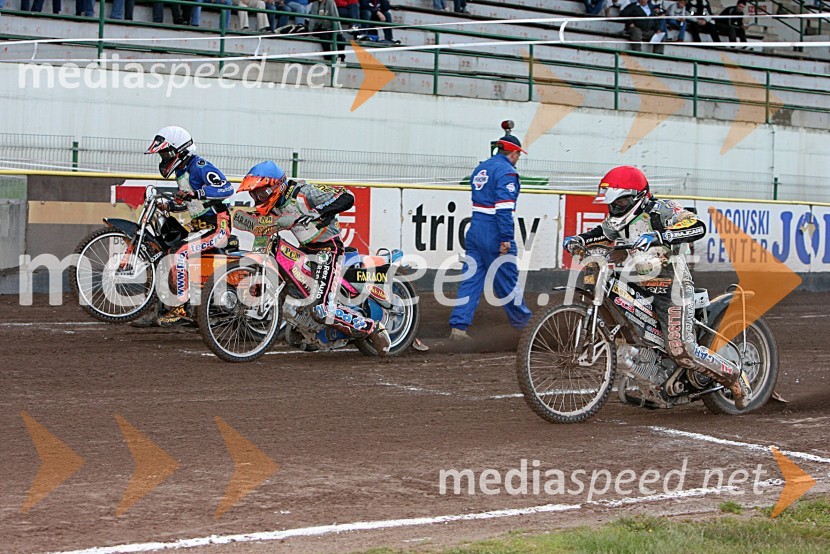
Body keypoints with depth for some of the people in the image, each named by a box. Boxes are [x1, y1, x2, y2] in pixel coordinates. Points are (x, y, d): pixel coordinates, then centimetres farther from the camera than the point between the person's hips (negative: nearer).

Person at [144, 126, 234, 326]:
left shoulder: (200, 166, -13)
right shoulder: (182, 171, 17)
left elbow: (227, 188, -26)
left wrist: (196, 192, -34)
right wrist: (167, 205, 14)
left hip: (216, 227, -11)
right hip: (200, 227, 11)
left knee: (179, 254, -24)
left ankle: (181, 309, -22)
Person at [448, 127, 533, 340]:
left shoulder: (481, 168, 16)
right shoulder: (506, 171, -12)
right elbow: (504, 208, -19)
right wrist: (506, 238, -21)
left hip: (475, 230, 7)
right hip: (494, 233, -7)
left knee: (471, 280, 5)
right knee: (507, 279, 5)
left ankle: (458, 326, -2)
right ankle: (522, 322, 19)